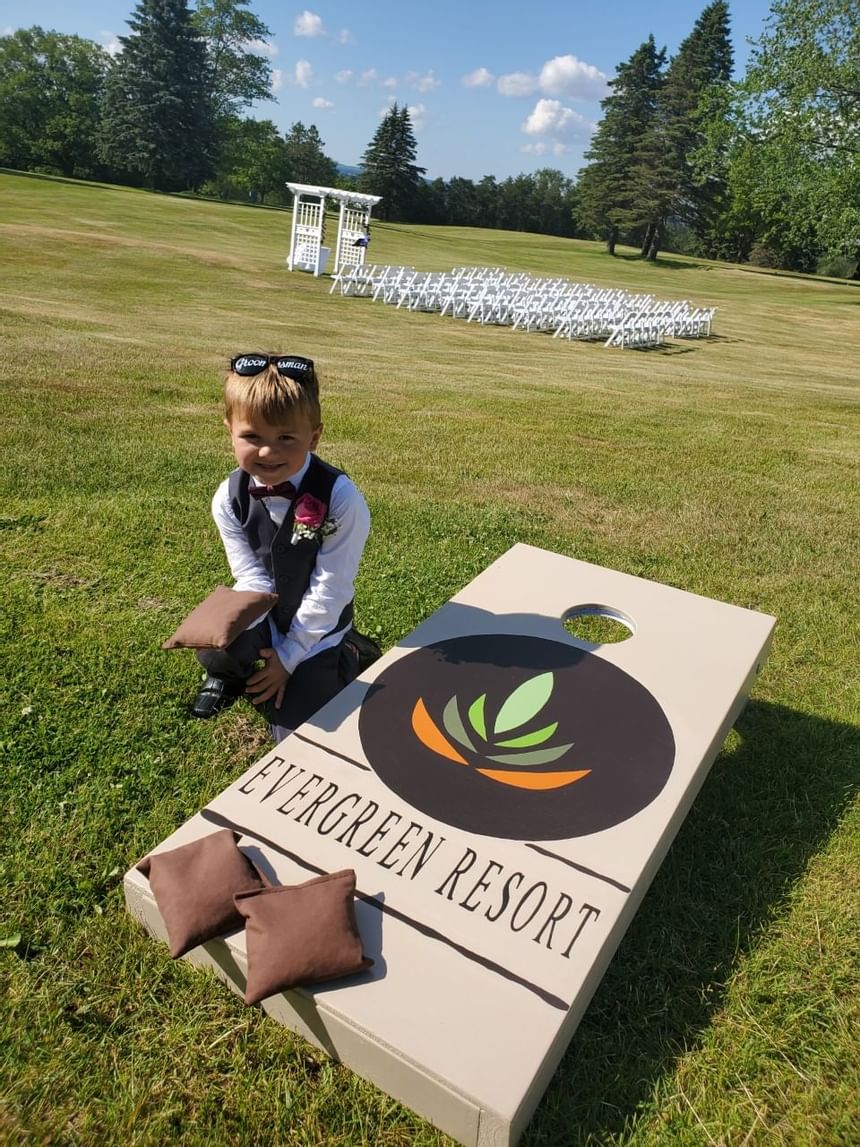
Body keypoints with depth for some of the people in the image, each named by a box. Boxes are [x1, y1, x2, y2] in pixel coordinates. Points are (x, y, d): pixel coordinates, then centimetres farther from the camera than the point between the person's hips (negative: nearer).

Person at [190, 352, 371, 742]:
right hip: (265, 618, 3)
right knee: (215, 648, -29)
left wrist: (288, 655, -16)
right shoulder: (229, 499, -15)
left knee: (295, 733, -8)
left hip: (316, 627, -2)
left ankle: (339, 662, 22)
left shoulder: (341, 499, -27)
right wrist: (264, 646, -26)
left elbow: (328, 591, -21)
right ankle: (230, 675, 11)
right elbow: (252, 579, -12)